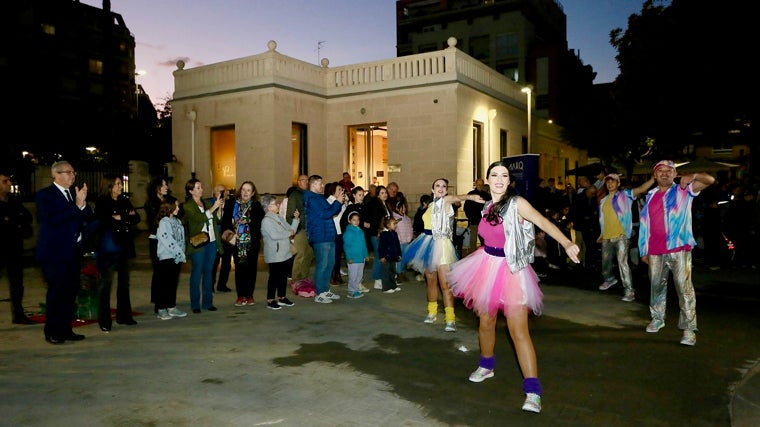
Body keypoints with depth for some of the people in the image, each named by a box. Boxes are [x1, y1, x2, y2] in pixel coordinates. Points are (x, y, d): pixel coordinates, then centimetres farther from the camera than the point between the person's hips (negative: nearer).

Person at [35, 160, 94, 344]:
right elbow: (52, 219, -19)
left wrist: (83, 204, -11)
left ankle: (65, 329, 18)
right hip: (55, 252, -6)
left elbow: (89, 217, 7)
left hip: (74, 251, 6)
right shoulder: (45, 195, -5)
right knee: (56, 292, -2)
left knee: (70, 292, 9)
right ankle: (52, 332, 10)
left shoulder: (75, 193, 12)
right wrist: (77, 206, -21)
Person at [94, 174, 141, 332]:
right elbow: (105, 221, -18)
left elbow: (136, 218, 6)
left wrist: (121, 217, -10)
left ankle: (124, 315, 20)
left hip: (125, 246, 6)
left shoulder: (124, 200, 12)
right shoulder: (101, 202, -5)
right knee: (106, 282, -4)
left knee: (124, 282, 11)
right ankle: (104, 320, 0)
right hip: (109, 247, -6)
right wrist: (127, 217, -10)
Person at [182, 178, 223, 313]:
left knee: (208, 272, 9)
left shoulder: (206, 203, 15)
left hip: (211, 242, 6)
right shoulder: (187, 206, -3)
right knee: (197, 273, -2)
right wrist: (213, 207, -19)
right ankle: (195, 304, 5)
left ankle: (207, 302, 16)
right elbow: (199, 218, -20)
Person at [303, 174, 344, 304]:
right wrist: (337, 201, -11)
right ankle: (319, 294, 2)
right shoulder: (312, 199, -12)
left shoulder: (320, 197, 17)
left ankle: (326, 290, 24)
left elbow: (334, 211, 19)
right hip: (320, 238, -10)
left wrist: (337, 200, 3)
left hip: (329, 236, 10)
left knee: (330, 264, 14)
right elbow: (325, 214, -20)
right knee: (322, 265, -5)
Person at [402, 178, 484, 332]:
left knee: (445, 284, -11)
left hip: (441, 244, -7)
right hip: (428, 243, 7)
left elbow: (457, 198, -30)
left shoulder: (445, 201, -8)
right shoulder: (431, 205, 14)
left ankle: (450, 319, -9)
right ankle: (432, 312, 29)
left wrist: (471, 196, -50)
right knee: (430, 281, 15)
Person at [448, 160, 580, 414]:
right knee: (485, 322, 17)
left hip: (511, 270, -5)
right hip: (487, 265, 6)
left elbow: (543, 222, -28)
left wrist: (567, 244, -44)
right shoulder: (487, 206, 4)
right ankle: (486, 366, 42)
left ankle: (533, 391, -6)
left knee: (518, 330, -11)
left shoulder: (517, 203, -14)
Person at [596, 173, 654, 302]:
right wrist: (601, 234, 20)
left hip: (621, 236, -6)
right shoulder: (603, 201, 15)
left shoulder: (625, 195, -1)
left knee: (622, 262, -15)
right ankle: (609, 279, 46)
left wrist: (654, 178, -30)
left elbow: (641, 189, -16)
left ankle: (629, 290, -12)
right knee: (606, 262, 19)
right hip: (606, 237, 6)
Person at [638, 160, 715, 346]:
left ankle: (689, 328, -2)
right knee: (656, 286, 13)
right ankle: (657, 318, 28)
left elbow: (710, 180, -6)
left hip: (679, 249, -4)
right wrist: (644, 250, 12)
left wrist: (693, 176, -26)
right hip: (655, 251, 4)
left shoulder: (683, 191, 6)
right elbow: (644, 224, 15)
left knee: (684, 288, -6)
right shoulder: (650, 195, 14)